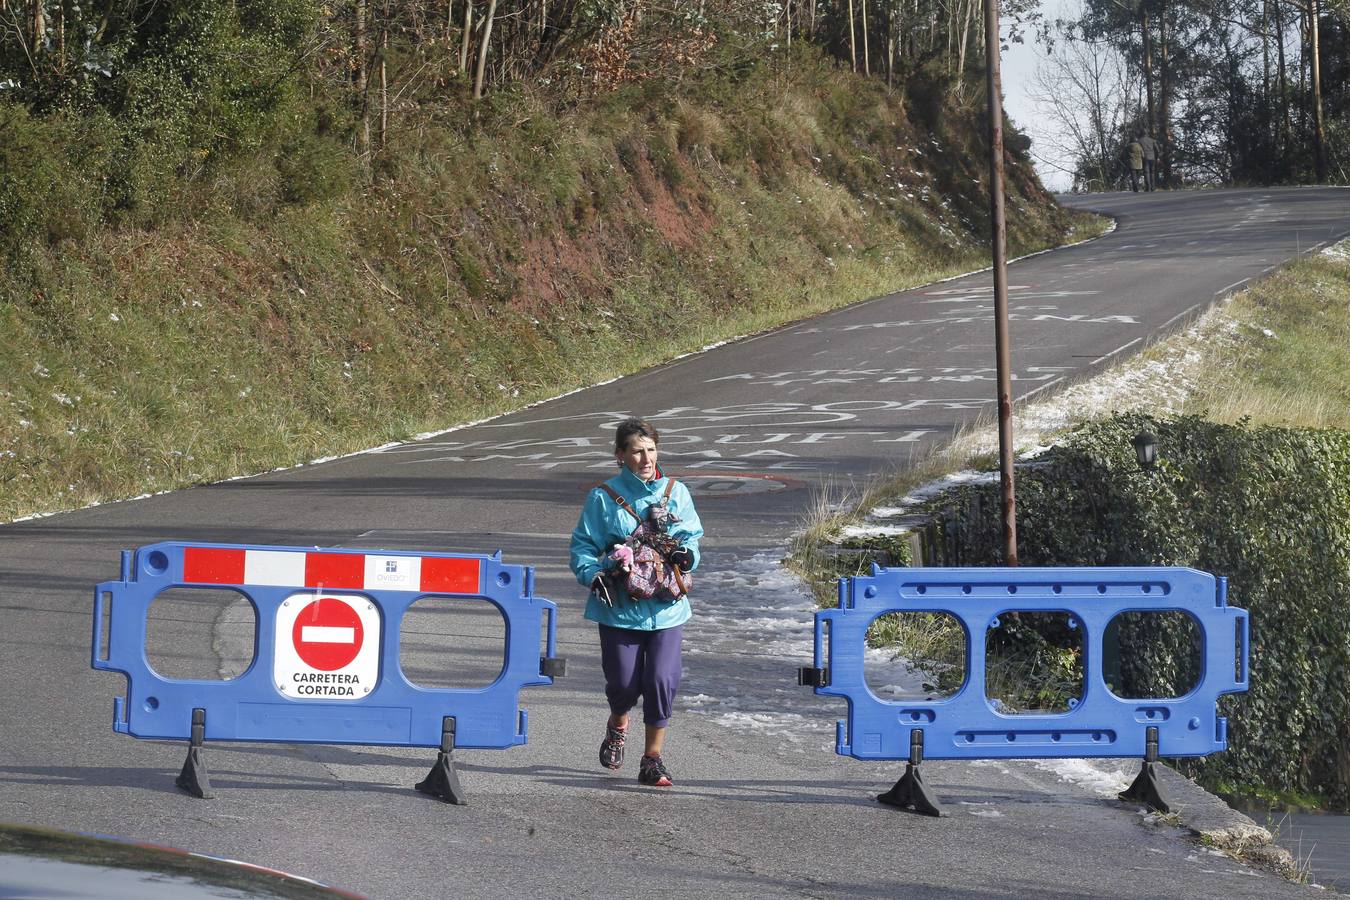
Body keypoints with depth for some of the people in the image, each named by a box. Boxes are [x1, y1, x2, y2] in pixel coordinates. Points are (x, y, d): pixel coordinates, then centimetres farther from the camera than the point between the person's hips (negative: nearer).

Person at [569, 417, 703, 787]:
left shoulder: (676, 492, 6)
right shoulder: (603, 498, -1)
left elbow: (692, 537, 14)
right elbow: (583, 546, 2)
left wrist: (687, 555, -9)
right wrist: (594, 576, -15)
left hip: (666, 605, 1)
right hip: (620, 606, -1)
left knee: (662, 680, -10)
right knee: (624, 683, 0)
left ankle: (653, 759, 4)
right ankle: (617, 725, 37)